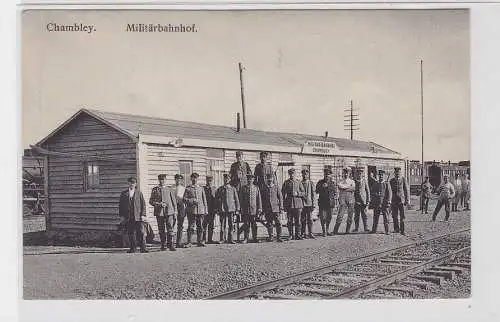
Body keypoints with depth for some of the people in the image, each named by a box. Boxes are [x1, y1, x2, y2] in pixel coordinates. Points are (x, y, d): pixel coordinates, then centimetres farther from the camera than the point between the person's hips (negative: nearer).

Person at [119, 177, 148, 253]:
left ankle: (143, 248, -3)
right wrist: (122, 215, 3)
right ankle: (132, 248, 10)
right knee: (131, 234, 3)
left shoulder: (139, 193, 9)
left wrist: (143, 215, -2)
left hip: (138, 217, -1)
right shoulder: (124, 194, 11)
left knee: (141, 233, -6)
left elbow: (143, 204, 7)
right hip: (128, 218, 1)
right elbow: (121, 205, 12)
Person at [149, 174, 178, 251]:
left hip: (169, 211, 0)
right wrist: (159, 204, -11)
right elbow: (151, 201, 4)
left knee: (170, 229, -9)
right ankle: (162, 245, 16)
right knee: (161, 230, 6)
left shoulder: (169, 190, 8)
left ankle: (171, 245, -8)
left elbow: (174, 201, 11)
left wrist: (175, 212, 5)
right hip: (159, 212, 0)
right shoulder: (154, 190, 6)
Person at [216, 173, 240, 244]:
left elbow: (236, 199, 8)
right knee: (222, 224, 1)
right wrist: (217, 208, 4)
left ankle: (230, 239, 5)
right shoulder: (220, 189, 8)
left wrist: (237, 209, 3)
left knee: (230, 225, 0)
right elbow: (216, 199, 10)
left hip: (231, 209, 0)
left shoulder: (233, 188, 8)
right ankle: (222, 239, 10)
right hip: (222, 209, 0)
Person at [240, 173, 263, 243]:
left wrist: (259, 209, 0)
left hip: (254, 209, 0)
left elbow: (259, 199, 6)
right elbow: (242, 199, 9)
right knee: (246, 224, 0)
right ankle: (246, 238, 5)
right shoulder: (243, 188, 8)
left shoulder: (256, 188, 7)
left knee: (254, 225, 4)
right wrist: (241, 208, 3)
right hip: (245, 210, 0)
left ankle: (254, 238, 10)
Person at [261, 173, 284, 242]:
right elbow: (262, 199, 11)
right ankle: (270, 237, 14)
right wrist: (262, 209, 6)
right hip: (267, 210, 1)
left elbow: (280, 198, 6)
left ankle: (279, 237, -4)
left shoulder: (276, 188, 6)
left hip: (275, 208, -1)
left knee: (278, 223, -7)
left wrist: (281, 208, 0)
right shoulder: (263, 189, 8)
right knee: (269, 223, 5)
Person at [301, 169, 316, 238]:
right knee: (302, 219, 2)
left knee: (309, 219, -1)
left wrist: (313, 204, -1)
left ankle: (310, 233, 5)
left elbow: (313, 194, 5)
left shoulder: (311, 183, 6)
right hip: (302, 203, 0)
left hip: (309, 203, 0)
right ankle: (303, 233, 7)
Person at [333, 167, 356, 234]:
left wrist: (344, 188, -8)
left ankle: (347, 231, 9)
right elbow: (340, 186, -11)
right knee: (340, 215, -11)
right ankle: (335, 231, -8)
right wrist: (349, 186, -4)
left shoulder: (352, 181, 15)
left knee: (350, 216, 1)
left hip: (351, 199, 3)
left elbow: (353, 188, -4)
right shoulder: (340, 181, 10)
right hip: (342, 198, -3)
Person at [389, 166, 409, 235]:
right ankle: (396, 229, 13)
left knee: (402, 216, -3)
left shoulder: (403, 179, 1)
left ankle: (402, 230, 2)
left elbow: (406, 190, 1)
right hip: (394, 201, 3)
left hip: (401, 200, -2)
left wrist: (407, 200, -5)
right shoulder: (391, 181, 9)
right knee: (395, 216, 2)